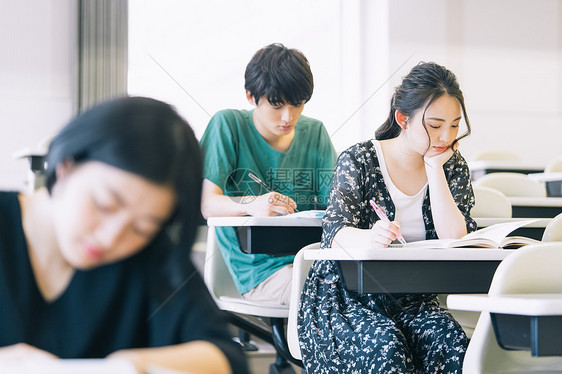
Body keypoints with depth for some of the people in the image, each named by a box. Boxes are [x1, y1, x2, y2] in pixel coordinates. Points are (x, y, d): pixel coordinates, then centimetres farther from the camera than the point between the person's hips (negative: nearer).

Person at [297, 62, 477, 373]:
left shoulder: (452, 166, 5)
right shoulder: (358, 161, -5)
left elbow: (455, 239, -11)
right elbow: (335, 233, -17)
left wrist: (434, 168, -13)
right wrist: (369, 237, -41)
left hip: (412, 297, 3)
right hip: (347, 293, -3)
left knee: (452, 342, -29)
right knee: (384, 345, -35)